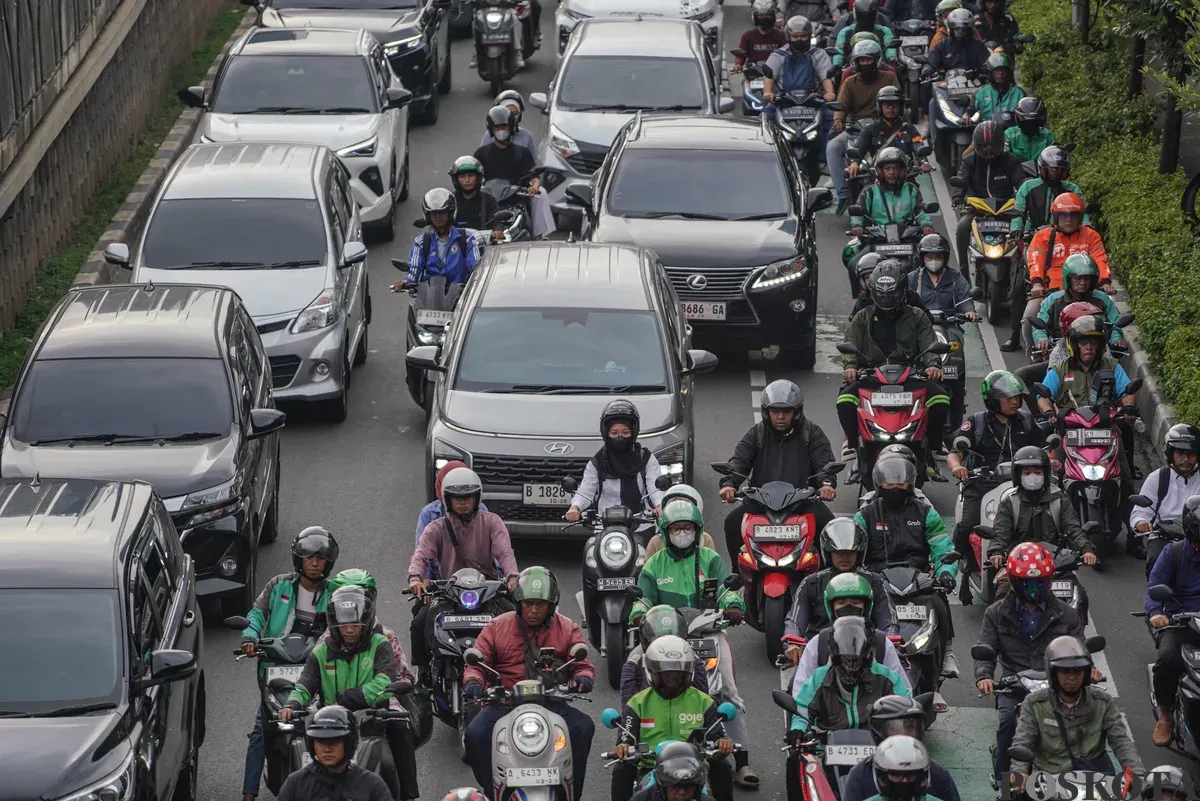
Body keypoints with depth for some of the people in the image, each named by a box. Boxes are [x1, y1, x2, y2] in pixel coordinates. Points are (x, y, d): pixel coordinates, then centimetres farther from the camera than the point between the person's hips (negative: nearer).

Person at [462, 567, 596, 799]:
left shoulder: (567, 629, 9)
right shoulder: (496, 628, 8)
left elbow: (582, 664, 6)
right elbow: (476, 663, 6)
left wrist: (584, 677, -19)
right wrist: (473, 682, -18)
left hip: (552, 704, 0)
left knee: (583, 727, -28)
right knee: (476, 733, -29)